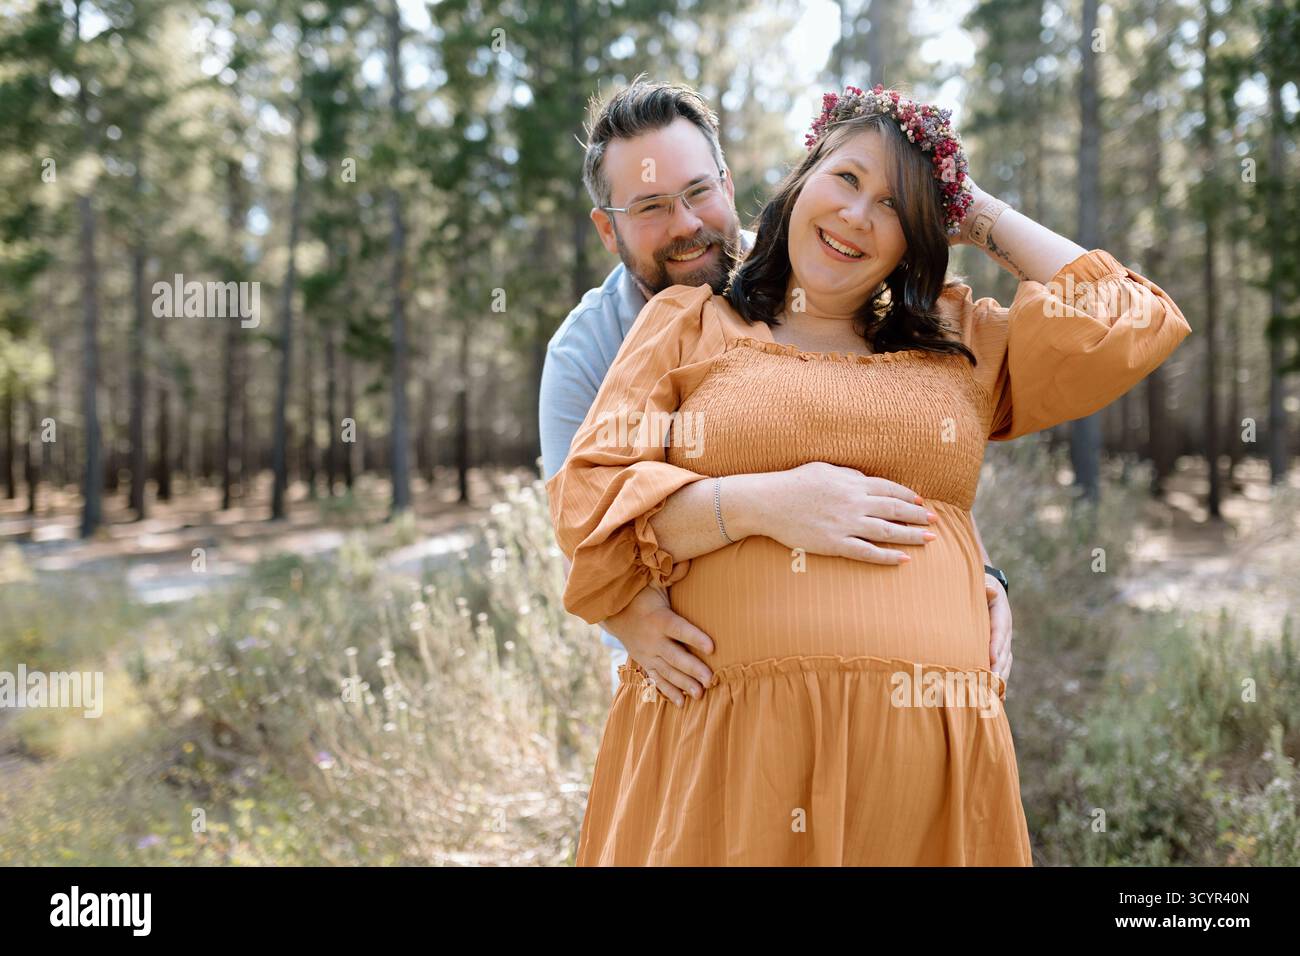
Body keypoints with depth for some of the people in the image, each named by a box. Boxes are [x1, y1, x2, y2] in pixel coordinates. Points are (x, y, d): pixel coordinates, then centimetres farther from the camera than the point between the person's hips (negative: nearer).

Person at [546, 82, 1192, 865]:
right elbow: (585, 502, 3)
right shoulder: (689, 322, 12)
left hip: (925, 740, 2)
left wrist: (986, 220, 17)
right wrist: (763, 503, -11)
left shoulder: (960, 341, 20)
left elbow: (1126, 324, 9)